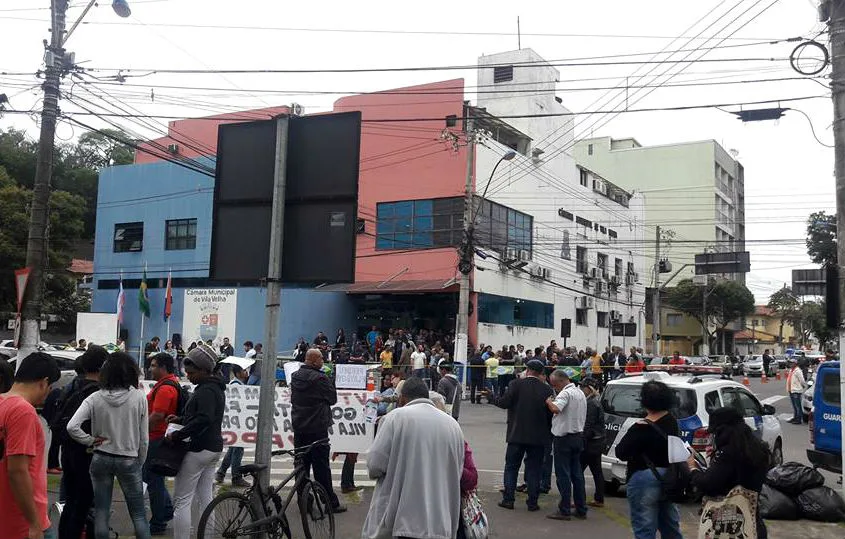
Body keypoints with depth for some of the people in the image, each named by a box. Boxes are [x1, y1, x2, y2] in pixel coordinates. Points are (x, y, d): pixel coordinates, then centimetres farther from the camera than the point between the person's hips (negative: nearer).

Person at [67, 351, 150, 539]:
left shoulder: (95, 398, -7)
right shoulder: (139, 397, -10)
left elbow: (72, 427, -17)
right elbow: (144, 436, -5)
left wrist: (90, 440, -2)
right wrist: (140, 462, 7)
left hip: (101, 459, 1)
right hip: (129, 460, -1)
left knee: (101, 512, 13)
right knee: (138, 513, 9)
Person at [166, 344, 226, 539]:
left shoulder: (206, 390, -17)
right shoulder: (216, 388, 14)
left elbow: (203, 420, -30)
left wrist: (177, 435, -26)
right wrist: (180, 419, 12)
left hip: (199, 449, -10)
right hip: (214, 448, 10)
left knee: (181, 501, -3)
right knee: (205, 498, 13)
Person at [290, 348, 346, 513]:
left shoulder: (295, 376, 7)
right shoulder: (320, 378, -17)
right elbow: (333, 399, -9)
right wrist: (329, 381, 5)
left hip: (298, 426, 7)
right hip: (316, 428, -7)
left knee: (302, 464, 12)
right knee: (321, 467, -1)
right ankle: (331, 503, 7)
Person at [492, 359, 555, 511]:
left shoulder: (516, 384, -9)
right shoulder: (547, 389, -2)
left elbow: (505, 402, -12)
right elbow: (551, 413, -1)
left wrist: (492, 398, 7)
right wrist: (548, 432, 12)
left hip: (517, 434, -2)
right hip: (538, 436, 2)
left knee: (511, 467, 9)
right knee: (534, 469, 9)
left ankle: (508, 499, 10)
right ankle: (532, 502, 10)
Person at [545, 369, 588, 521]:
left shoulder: (565, 393, -16)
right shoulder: (580, 393, 14)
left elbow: (556, 409, -33)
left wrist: (548, 401, -15)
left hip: (564, 438, -9)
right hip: (578, 436, 9)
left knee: (563, 475, -3)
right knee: (577, 474, 12)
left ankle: (565, 510, -1)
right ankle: (581, 509, 16)